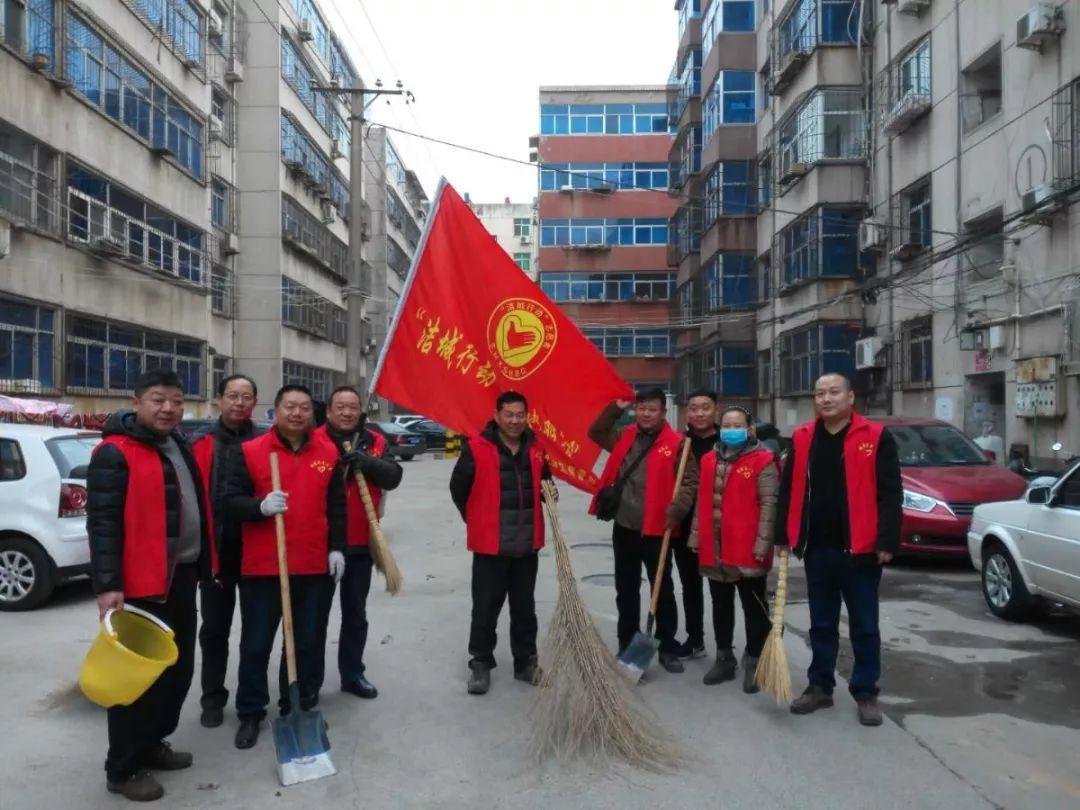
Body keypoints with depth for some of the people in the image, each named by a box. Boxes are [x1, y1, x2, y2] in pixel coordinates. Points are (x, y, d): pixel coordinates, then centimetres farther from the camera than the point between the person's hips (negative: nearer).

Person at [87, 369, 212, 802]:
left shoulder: (179, 447, 14)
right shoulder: (115, 453, -14)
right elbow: (102, 523, -19)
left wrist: (204, 564, 18)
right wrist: (108, 585, -25)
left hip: (182, 576, 9)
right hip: (140, 585, -9)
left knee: (178, 668, 17)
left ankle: (151, 743, 33)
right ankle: (123, 769, 14)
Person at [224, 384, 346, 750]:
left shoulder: (328, 452, 5)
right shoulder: (249, 451, -4)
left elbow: (336, 505, 10)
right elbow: (230, 502, -6)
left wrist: (337, 547, 5)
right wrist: (260, 506, -25)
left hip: (314, 566, 3)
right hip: (262, 566, -3)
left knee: (306, 642, 14)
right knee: (256, 644, 6)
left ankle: (297, 707, 29)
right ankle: (250, 714, 22)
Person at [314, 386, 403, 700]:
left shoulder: (375, 442, 4)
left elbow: (393, 477, -11)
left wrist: (368, 463, -25)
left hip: (360, 543, 3)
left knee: (355, 613, 16)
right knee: (318, 612, 8)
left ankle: (352, 674, 30)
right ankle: (311, 678, 21)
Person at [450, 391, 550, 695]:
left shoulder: (536, 448, 4)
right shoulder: (476, 448, -11)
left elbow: (545, 479, 22)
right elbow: (458, 488, -1)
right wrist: (478, 521, 6)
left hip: (527, 545, 4)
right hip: (490, 545, -4)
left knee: (524, 607, 15)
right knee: (486, 608, 4)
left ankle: (526, 662, 28)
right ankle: (481, 664, 19)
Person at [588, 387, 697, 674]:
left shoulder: (677, 444, -8)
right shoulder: (625, 437, 8)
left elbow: (689, 480, -10)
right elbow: (596, 432, 19)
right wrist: (616, 408, 7)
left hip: (656, 531, -5)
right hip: (623, 528, 5)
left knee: (663, 591, 5)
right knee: (626, 590, 14)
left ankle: (668, 648, 18)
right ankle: (627, 644, 27)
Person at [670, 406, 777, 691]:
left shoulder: (762, 461, -8)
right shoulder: (709, 459, 10)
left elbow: (769, 504, -12)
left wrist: (762, 543, -17)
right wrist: (696, 536, 12)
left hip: (747, 551, -6)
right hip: (714, 549, 6)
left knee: (753, 608, 6)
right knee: (721, 606, 16)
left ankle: (754, 663, 17)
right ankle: (724, 658, 29)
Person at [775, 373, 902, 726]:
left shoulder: (875, 437, -5)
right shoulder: (802, 439, 6)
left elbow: (890, 494, -8)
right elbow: (789, 490, 9)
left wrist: (887, 541, -14)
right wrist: (784, 536, 5)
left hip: (859, 550, -3)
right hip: (817, 550, 4)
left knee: (864, 627, 8)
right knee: (822, 624, 15)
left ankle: (866, 693, 20)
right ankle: (820, 686, 27)